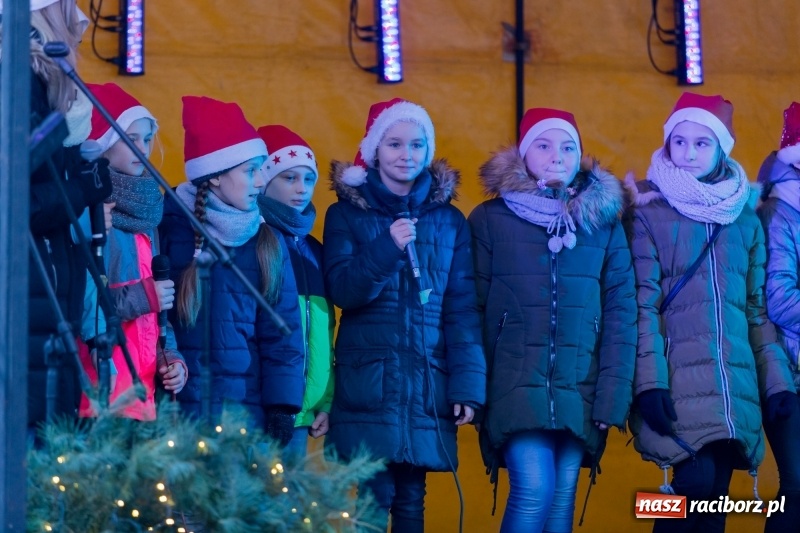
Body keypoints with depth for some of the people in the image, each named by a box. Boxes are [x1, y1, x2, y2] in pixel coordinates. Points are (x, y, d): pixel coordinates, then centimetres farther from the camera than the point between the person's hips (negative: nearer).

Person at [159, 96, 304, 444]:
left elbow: (283, 333, 10)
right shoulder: (169, 229, -1)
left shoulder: (267, 242, 11)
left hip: (246, 412, 3)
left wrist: (281, 407, 2)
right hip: (179, 412, -3)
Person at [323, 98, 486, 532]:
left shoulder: (449, 220, 10)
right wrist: (386, 248, -21)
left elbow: (462, 310, 5)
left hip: (427, 386, 2)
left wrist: (468, 384, -3)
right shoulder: (347, 214, 4)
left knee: (411, 497, 3)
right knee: (375, 495, -7)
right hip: (369, 386, -2)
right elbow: (342, 291, -7)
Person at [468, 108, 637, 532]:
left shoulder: (602, 221, 8)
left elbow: (620, 314, 4)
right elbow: (472, 310, 2)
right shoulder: (491, 219, 3)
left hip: (578, 391, 2)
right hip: (517, 384, -2)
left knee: (561, 499, 2)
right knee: (534, 490, -17)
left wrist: (613, 395, -4)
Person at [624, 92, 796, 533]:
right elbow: (643, 302, -4)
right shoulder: (650, 213, 2)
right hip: (678, 378, -4)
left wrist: (778, 381, 8)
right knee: (697, 484, -19)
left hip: (734, 381, 4)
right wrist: (649, 382, -13)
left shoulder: (745, 218, 15)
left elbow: (758, 307, 16)